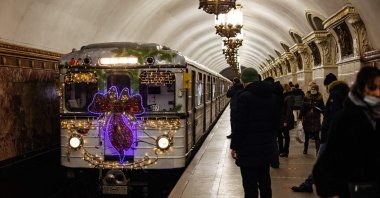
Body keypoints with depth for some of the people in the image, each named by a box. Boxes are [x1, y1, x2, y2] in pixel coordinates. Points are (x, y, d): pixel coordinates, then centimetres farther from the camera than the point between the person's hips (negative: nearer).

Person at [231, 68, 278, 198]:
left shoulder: (245, 96, -14)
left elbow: (240, 125, -16)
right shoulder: (271, 96, 8)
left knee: (250, 185, -2)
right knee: (265, 182, 18)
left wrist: (234, 146, -8)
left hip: (249, 148, -7)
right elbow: (275, 121, 14)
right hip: (267, 146, 7)